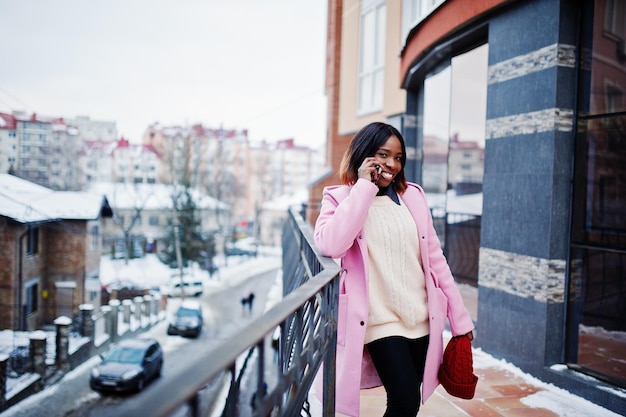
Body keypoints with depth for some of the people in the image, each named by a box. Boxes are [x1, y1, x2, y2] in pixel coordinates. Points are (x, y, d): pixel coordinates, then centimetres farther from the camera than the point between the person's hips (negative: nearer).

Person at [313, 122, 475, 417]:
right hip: (382, 321, -4)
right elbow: (330, 245, -23)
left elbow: (434, 257, 10)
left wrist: (459, 316, 9)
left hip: (422, 319, 4)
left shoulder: (413, 196, 8)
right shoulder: (341, 197, -3)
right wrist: (364, 186, -17)